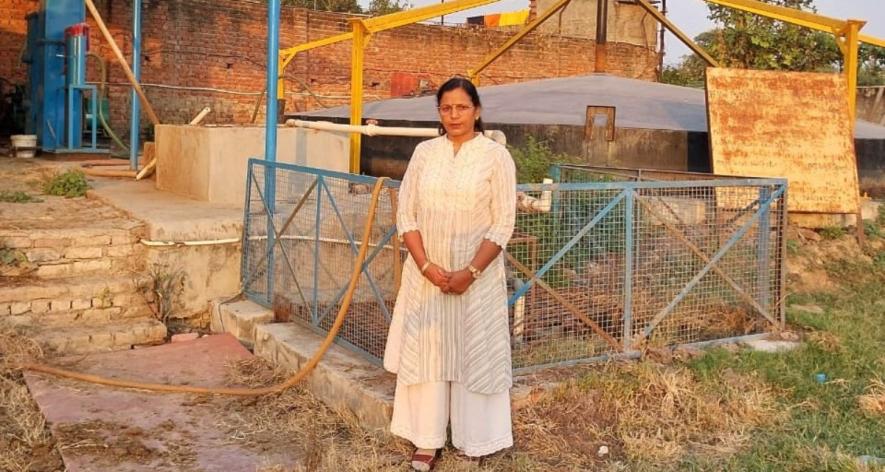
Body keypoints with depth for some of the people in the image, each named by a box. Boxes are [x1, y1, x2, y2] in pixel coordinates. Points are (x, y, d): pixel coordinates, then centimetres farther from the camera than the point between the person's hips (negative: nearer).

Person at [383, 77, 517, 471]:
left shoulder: (496, 155, -5)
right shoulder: (424, 152, 4)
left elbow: (503, 224, -8)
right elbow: (406, 214, 2)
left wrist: (469, 272, -15)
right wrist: (427, 265, -10)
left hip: (477, 276, -3)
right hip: (426, 272, 3)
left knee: (475, 353, 5)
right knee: (425, 350, 7)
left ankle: (475, 438, 20)